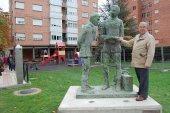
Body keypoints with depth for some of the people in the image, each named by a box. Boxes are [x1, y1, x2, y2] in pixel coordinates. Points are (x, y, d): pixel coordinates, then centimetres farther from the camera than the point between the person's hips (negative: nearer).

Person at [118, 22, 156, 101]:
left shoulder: (150, 38, -8)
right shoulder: (137, 37, 16)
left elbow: (151, 53, -15)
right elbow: (129, 43, 31)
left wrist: (147, 64, -21)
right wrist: (122, 41, 22)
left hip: (143, 64, -7)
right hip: (136, 63, 7)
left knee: (143, 79, 1)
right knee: (139, 79, 17)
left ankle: (143, 95, 10)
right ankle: (141, 92, 30)